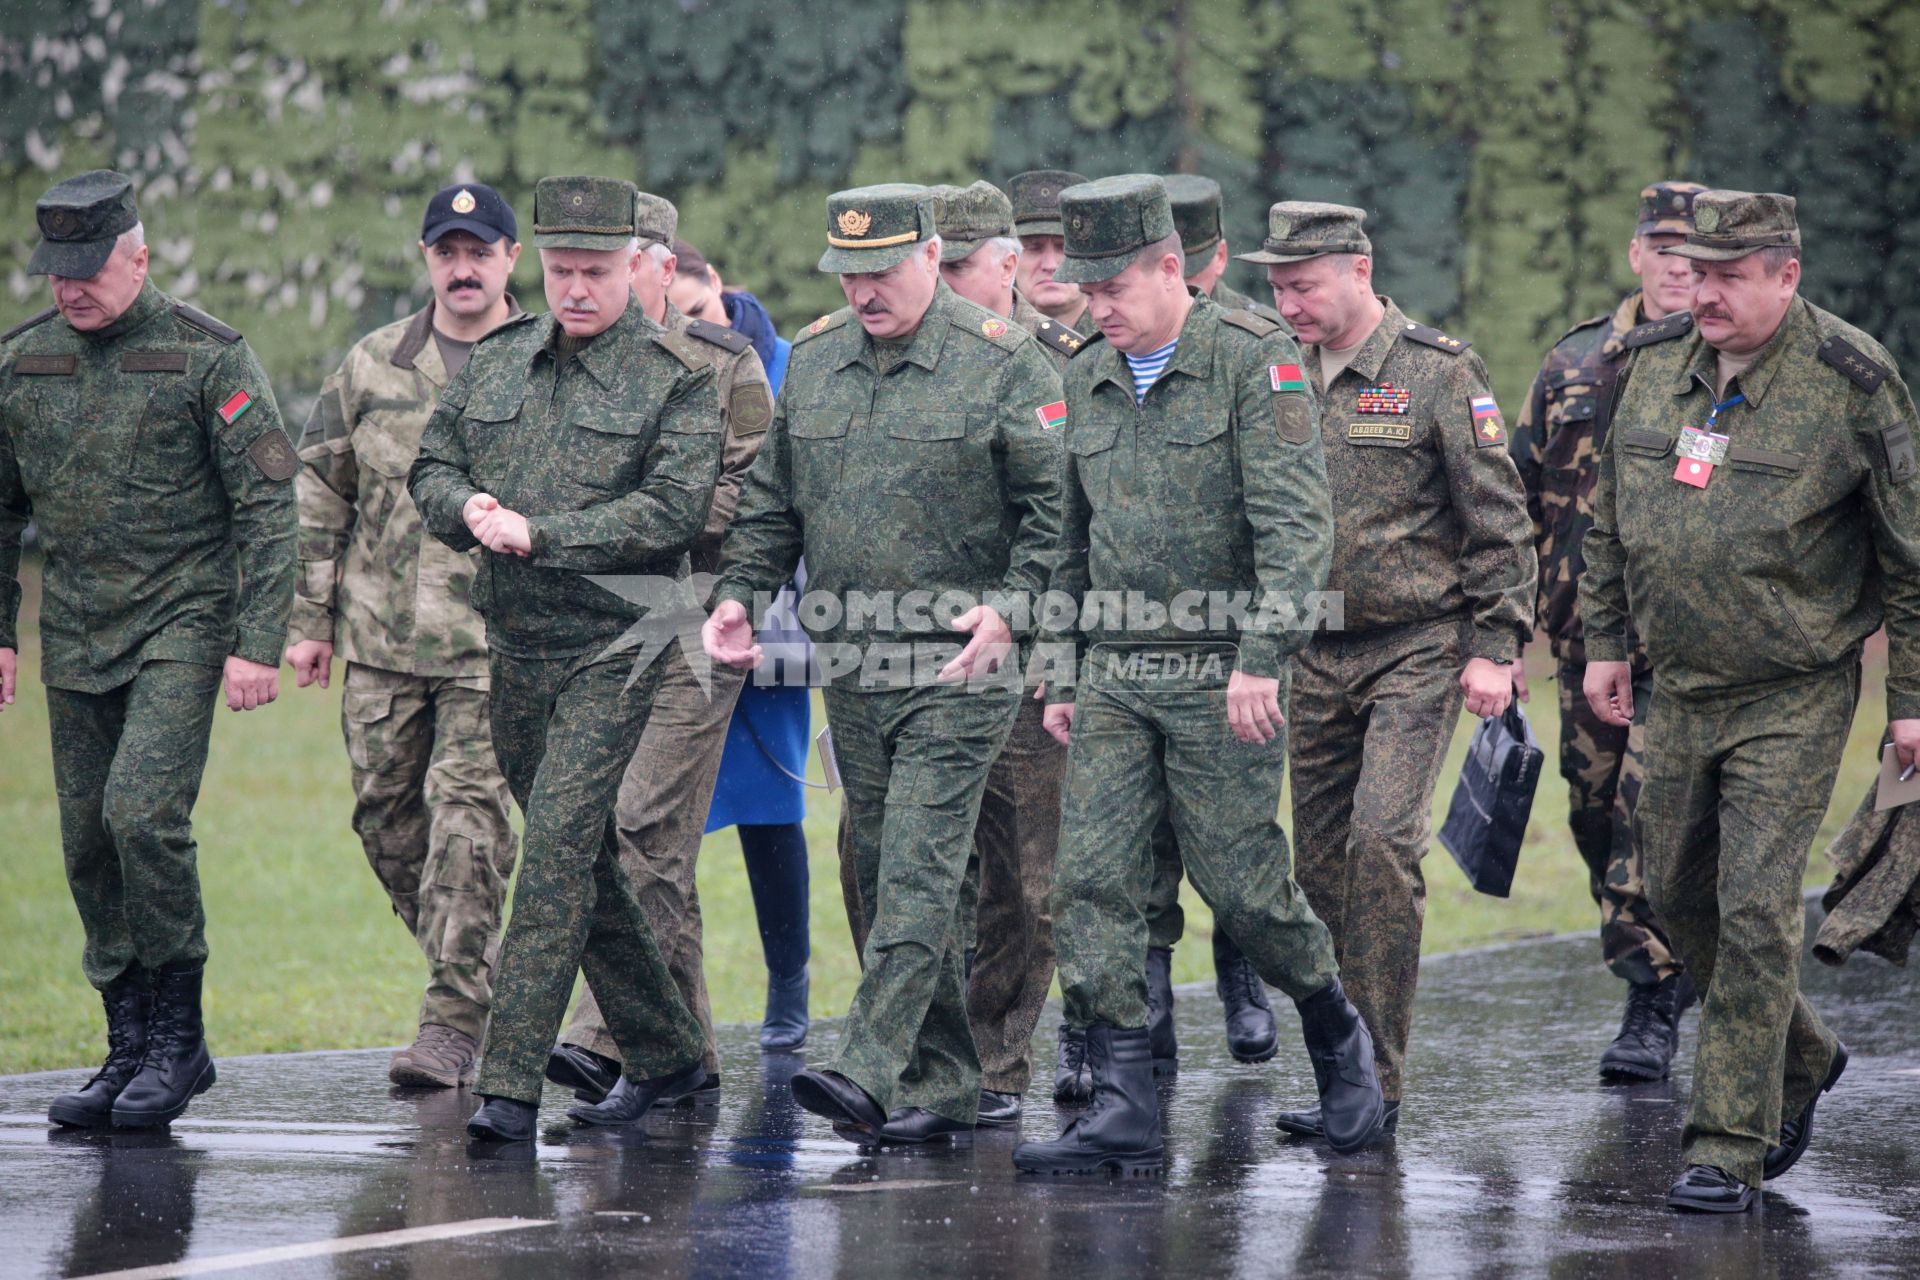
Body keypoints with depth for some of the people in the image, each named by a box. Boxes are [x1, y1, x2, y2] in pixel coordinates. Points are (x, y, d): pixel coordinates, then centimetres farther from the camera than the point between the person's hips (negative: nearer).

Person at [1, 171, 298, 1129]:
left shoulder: (207, 357, -7)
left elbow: (267, 503, -8)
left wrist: (257, 643, -13)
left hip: (181, 622, -5)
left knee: (143, 812, -19)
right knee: (88, 842, 5)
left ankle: (178, 1038, -7)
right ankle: (130, 1048, 14)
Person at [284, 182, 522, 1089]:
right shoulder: (373, 366, 9)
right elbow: (318, 494, 14)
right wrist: (309, 617, 8)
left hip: (496, 641, -4)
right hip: (383, 638, 4)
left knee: (468, 816, -11)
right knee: (387, 817, 7)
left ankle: (454, 1023, -9)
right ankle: (475, 975, 26)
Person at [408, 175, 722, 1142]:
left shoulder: (679, 375, -4)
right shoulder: (496, 362, 12)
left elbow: (676, 508, -14)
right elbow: (431, 465, 17)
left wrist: (537, 534, -18)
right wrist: (468, 509, -7)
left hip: (615, 643, -6)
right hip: (515, 644, 6)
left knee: (558, 844, -15)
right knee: (581, 857, 14)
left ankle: (510, 1085, -17)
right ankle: (663, 1054, 28)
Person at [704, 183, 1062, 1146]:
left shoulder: (1003, 364, -5)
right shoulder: (813, 362, 12)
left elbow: (1055, 506, -5)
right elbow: (772, 499, 19)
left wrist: (1008, 606, -17)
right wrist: (739, 593, 5)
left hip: (959, 660, -6)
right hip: (849, 660, 6)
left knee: (918, 869, -14)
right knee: (881, 874, 7)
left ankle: (868, 1071, -21)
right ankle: (939, 1084, 14)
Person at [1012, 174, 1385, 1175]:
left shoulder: (1254, 361, -8)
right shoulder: (1089, 379, 12)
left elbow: (1297, 526, -15)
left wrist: (1262, 658, -23)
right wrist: (1059, 673, 17)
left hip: (1221, 673, -6)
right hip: (1114, 677, 6)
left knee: (1239, 883, -2)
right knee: (1091, 878, -5)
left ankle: (1336, 1036, 25)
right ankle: (1123, 1107, -5)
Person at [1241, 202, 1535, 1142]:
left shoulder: (1437, 375, -7)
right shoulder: (1282, 376, 9)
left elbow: (1500, 522, -5)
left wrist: (1494, 647, -10)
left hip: (1418, 650, -6)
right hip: (1317, 657, 6)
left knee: (1381, 839, -17)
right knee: (1321, 860, 5)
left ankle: (1375, 1083, -14)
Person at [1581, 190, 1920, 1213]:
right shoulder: (1653, 363, 3)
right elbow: (1612, 515, 16)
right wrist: (1605, 641, 15)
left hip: (1795, 699, -6)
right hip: (1680, 687, 6)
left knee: (1756, 909, -10)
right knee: (1678, 892, 13)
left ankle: (1730, 1146, -4)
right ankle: (1801, 1060, 35)